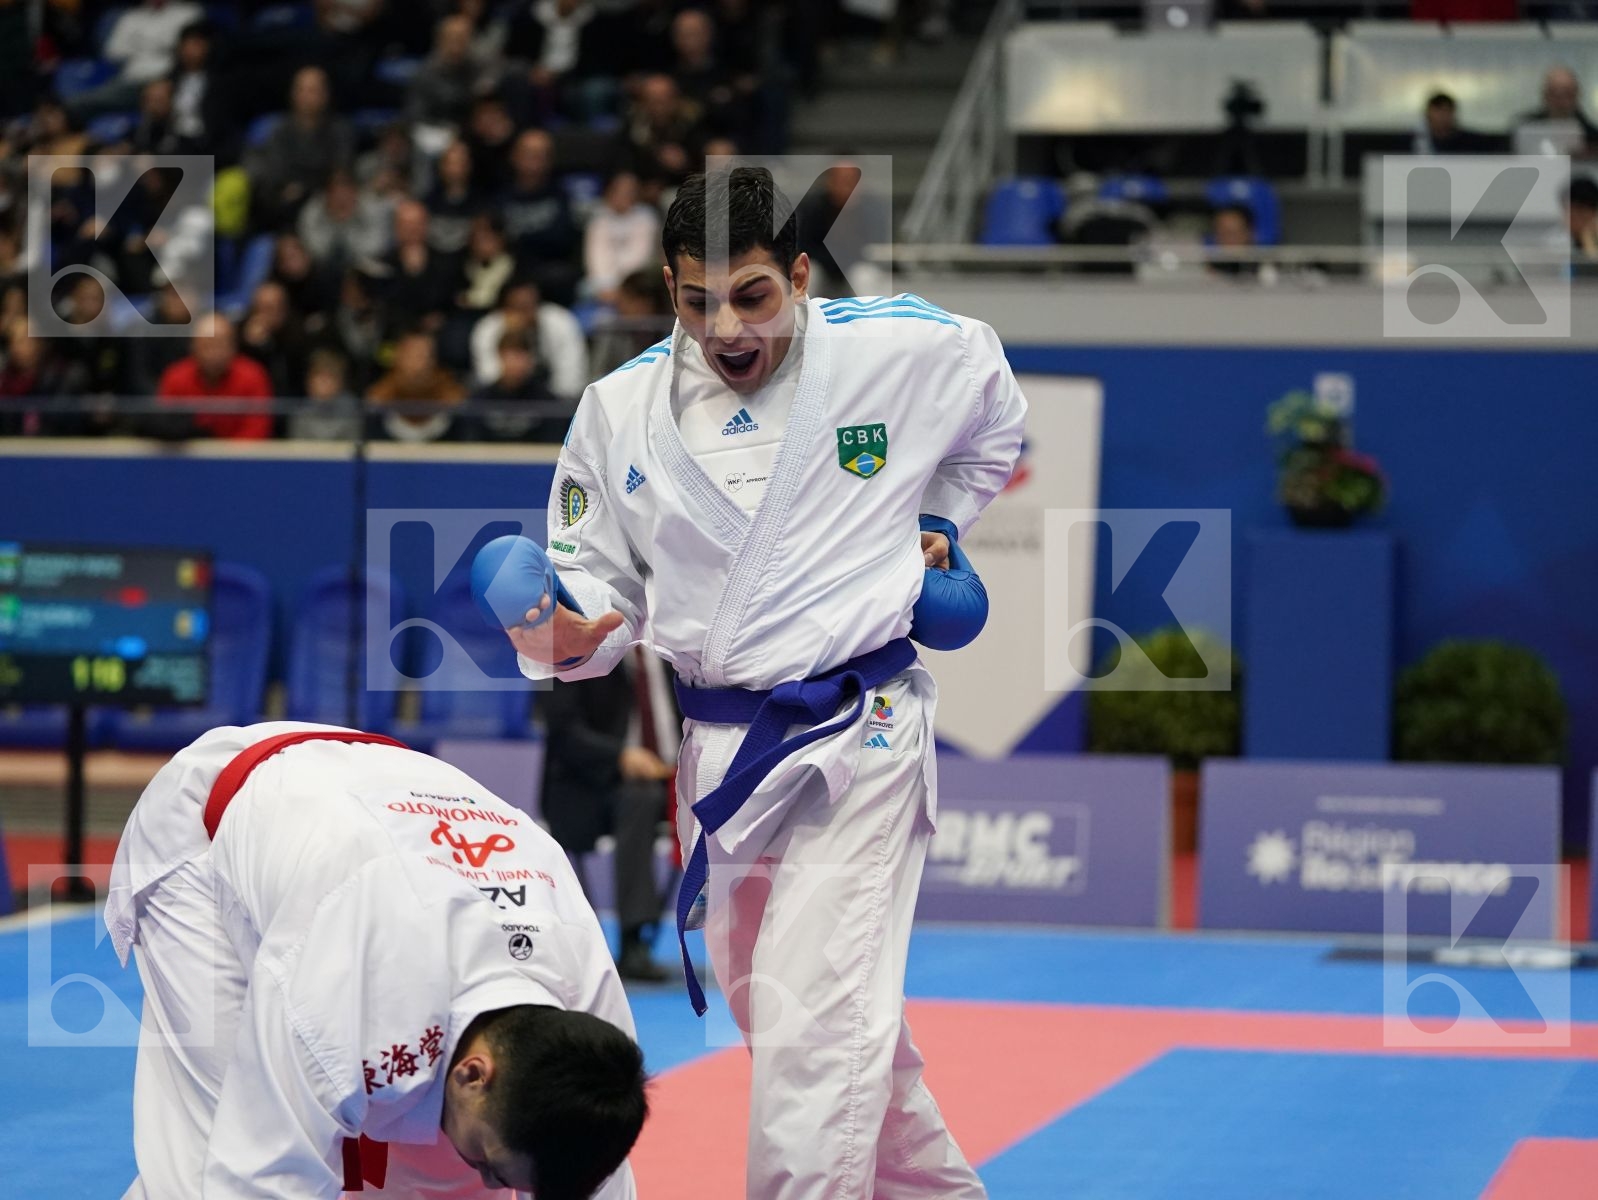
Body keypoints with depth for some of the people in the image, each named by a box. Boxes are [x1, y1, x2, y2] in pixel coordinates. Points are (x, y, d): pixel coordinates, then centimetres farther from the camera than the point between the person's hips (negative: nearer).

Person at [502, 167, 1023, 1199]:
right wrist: (567, 635, -15)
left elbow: (999, 422, 15)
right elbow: (598, 575, 6)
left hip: (855, 742, -4)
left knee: (813, 1035, -16)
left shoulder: (908, 352, -8)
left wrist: (938, 524, 6)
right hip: (718, 751, 4)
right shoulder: (623, 409, -3)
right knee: (809, 1011, 18)